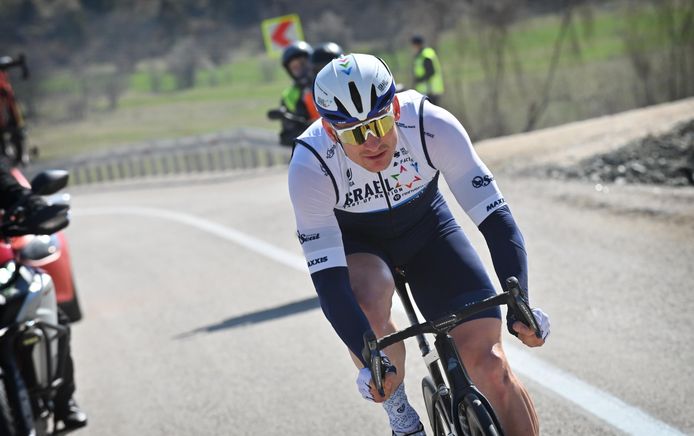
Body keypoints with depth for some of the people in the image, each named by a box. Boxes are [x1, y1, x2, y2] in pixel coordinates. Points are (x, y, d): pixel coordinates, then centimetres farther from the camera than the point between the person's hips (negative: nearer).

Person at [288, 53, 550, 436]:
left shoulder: (433, 125, -32)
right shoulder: (309, 165, -33)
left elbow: (495, 217, -30)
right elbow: (327, 277, -35)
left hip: (426, 230, 1)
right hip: (355, 242, -1)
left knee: (489, 365, -14)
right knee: (369, 312, -35)